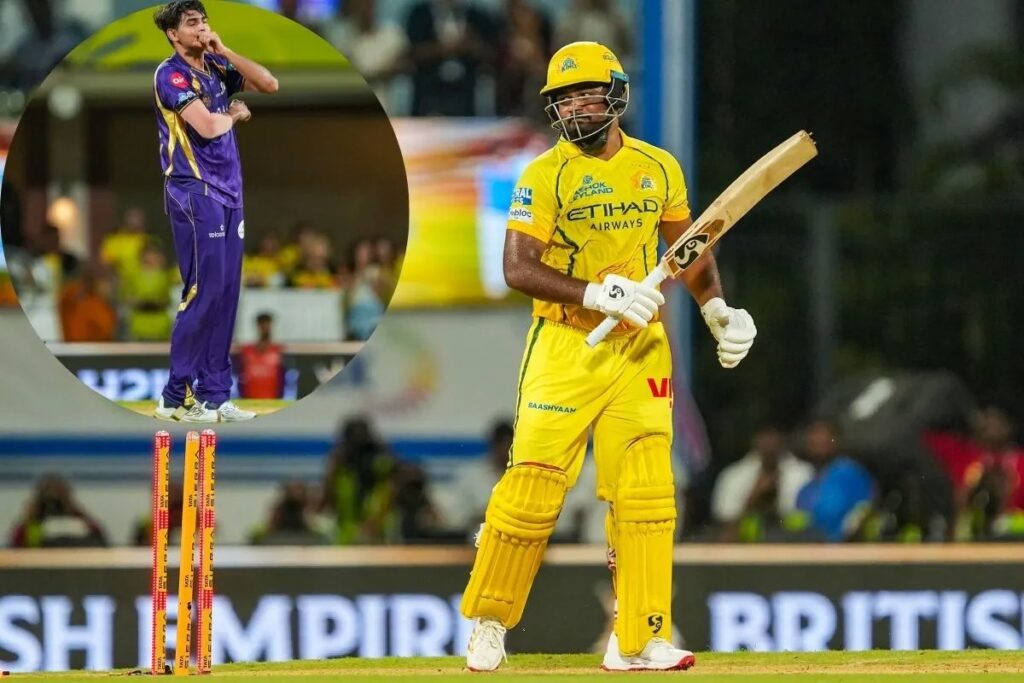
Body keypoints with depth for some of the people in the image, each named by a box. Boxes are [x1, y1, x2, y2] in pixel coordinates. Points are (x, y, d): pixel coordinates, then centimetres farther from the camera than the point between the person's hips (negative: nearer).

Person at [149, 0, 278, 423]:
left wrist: (224, 51, 0)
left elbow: (269, 85, 7)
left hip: (228, 193, 8)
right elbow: (206, 126, -21)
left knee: (225, 293, 6)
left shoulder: (216, 68, 12)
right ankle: (176, 397, -5)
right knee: (204, 292, -9)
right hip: (195, 194, -8)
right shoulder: (171, 74, -11)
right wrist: (235, 115, 0)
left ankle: (213, 394, 10)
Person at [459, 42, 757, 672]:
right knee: (533, 487, -7)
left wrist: (717, 307, 5)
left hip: (640, 348, 4)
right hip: (565, 347, -4)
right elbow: (519, 269, -14)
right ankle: (489, 624, 9)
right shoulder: (544, 176, -7)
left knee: (646, 493, -1)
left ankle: (639, 641, 3)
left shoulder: (659, 168, 7)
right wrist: (598, 294, -25)